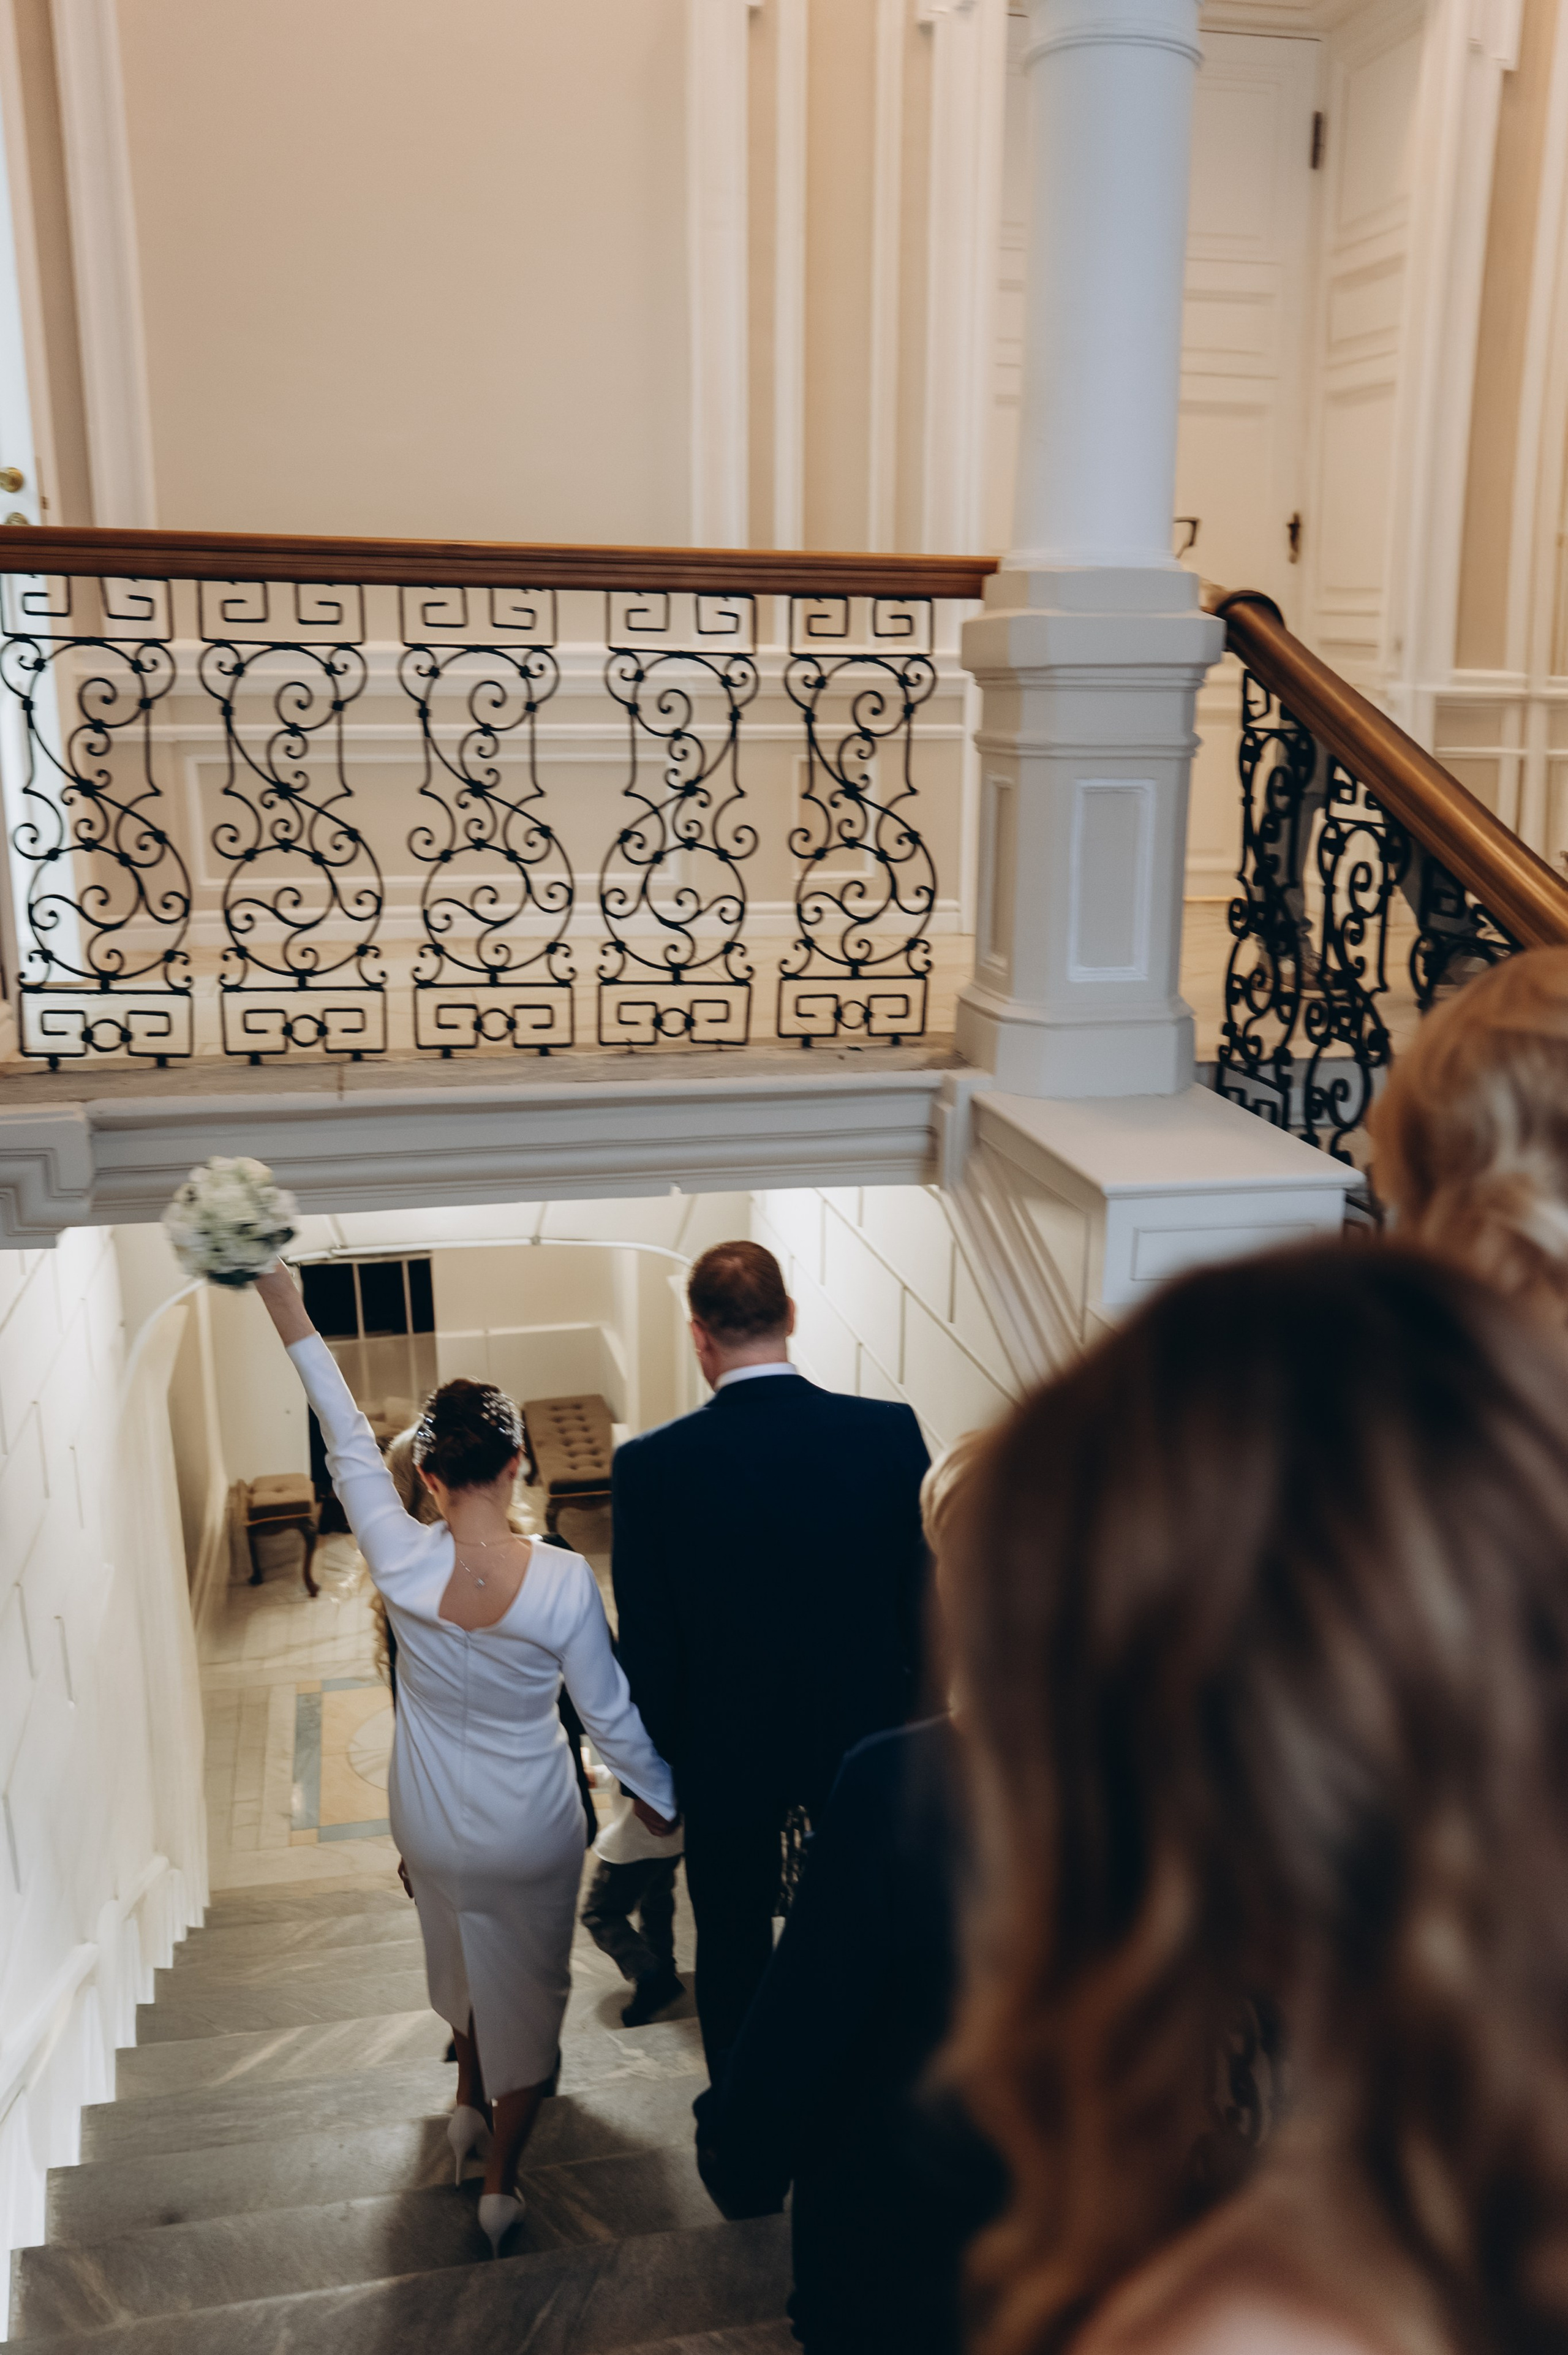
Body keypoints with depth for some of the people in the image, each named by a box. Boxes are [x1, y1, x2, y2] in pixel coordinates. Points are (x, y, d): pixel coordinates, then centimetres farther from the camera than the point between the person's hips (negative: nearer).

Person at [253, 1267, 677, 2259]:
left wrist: (292, 1316, -8)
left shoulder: (402, 1561, -26)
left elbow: (351, 1444, -15)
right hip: (532, 1833, -3)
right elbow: (611, 1712, -16)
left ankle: (470, 2100, 54)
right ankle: (500, 2181, 30)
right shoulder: (565, 1581, -28)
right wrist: (662, 1797, 1)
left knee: (463, 1948, 32)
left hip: (431, 1823, 3)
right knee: (528, 1985, 21)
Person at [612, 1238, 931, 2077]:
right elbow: (925, 1597, -8)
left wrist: (656, 1760, 4)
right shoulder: (890, 1432, -18)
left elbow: (646, 1641, -12)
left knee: (733, 1943, 21)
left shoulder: (650, 1465, -21)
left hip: (726, 1754, -1)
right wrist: (914, 1718, 8)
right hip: (864, 1731, 2)